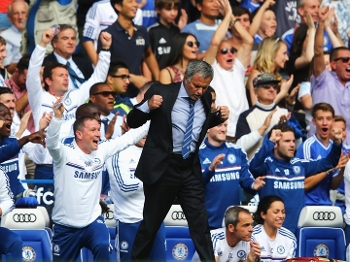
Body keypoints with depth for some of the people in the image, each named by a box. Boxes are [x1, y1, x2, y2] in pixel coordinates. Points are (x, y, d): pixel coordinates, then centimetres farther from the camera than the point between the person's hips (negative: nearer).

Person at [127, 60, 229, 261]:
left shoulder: (205, 98, 3)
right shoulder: (162, 93, -10)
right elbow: (133, 121, -5)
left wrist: (219, 117, 3)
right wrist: (147, 106, -24)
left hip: (191, 169, 3)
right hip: (162, 168, -3)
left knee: (200, 223, 0)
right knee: (151, 223, 8)